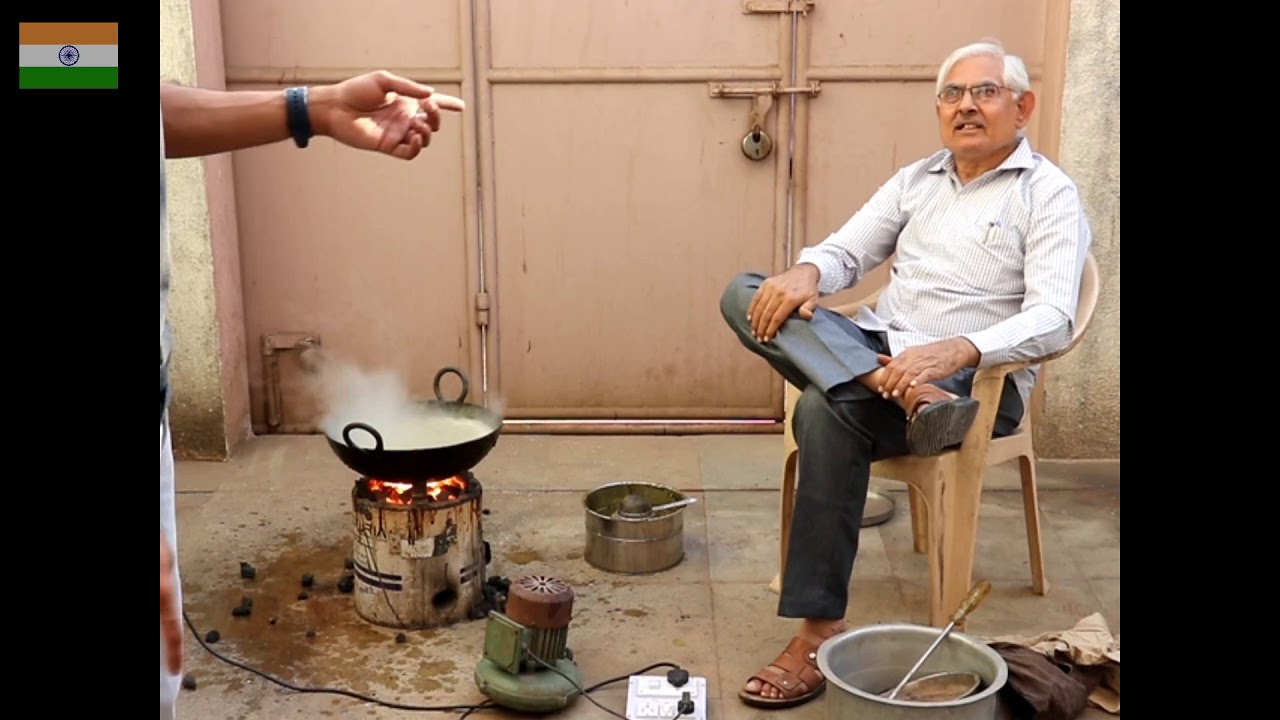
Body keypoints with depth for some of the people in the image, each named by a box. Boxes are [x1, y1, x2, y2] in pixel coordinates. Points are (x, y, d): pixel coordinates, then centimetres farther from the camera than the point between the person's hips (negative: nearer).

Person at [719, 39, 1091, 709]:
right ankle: (903, 396, -35)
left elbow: (1051, 321, -14)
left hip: (972, 380, -6)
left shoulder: (1048, 193, -2)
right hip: (873, 350, 6)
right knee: (746, 293, -15)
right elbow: (847, 251, 13)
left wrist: (954, 350, -32)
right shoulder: (916, 179, 17)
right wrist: (807, 271, -13)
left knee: (828, 412, -35)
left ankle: (820, 633, -28)